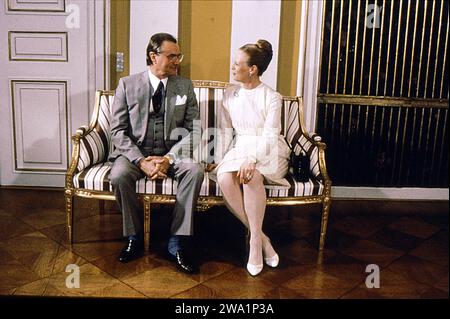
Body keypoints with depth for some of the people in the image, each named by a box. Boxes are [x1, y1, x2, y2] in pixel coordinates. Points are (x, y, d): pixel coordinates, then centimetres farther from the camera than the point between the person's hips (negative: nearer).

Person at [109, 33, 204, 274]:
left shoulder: (185, 87, 5)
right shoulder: (127, 85, 0)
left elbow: (192, 130, -1)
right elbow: (118, 130, -4)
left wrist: (168, 159, -16)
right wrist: (141, 161, -19)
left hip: (172, 153, 1)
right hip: (135, 152, -1)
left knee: (195, 170, -29)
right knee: (119, 175, -32)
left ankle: (176, 243, -20)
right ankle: (134, 238, -9)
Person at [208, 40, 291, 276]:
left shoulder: (272, 97, -7)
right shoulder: (230, 94, 8)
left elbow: (269, 136, -16)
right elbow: (224, 131, 9)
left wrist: (251, 160, -32)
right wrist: (218, 160, -3)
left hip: (268, 152, -4)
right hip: (240, 148, 4)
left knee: (251, 176, -38)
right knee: (224, 177, -30)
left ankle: (255, 239, -21)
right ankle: (261, 238, -19)